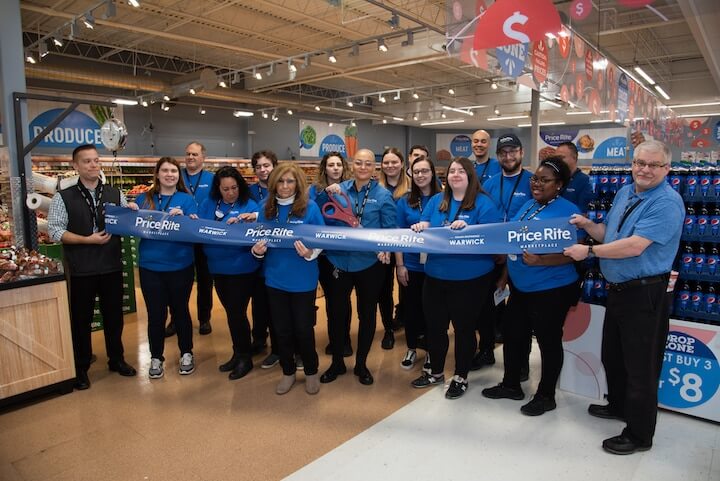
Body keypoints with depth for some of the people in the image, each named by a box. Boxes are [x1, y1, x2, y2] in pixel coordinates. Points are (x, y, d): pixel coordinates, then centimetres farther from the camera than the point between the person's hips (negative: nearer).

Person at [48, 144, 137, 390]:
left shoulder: (115, 194, 6)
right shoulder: (63, 197, -2)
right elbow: (55, 230, -7)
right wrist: (88, 240, -16)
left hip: (112, 267, 2)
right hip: (81, 270, -2)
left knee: (114, 315, 13)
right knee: (81, 319, 9)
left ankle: (116, 359, 29)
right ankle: (80, 368, 24)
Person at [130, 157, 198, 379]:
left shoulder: (187, 199, -1)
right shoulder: (144, 199, 5)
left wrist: (181, 217, -25)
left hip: (180, 266, -1)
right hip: (150, 266, 2)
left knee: (180, 310, 12)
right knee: (155, 313, 9)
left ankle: (186, 353, 30)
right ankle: (156, 357, 27)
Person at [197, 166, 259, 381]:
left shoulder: (249, 205, -8)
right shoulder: (208, 204, 6)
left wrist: (238, 225, -31)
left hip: (242, 268, -5)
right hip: (218, 267, 6)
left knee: (237, 312, 1)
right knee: (231, 311, 17)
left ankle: (245, 357, 20)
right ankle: (238, 354, 33)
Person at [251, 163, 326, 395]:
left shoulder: (310, 207, -9)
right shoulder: (266, 209, 1)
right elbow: (258, 240, 8)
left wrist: (310, 253, -27)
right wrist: (257, 251, -14)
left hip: (303, 280, -3)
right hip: (275, 279, 3)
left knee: (303, 328, 7)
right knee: (282, 329, 14)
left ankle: (311, 372, 31)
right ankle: (288, 372, 35)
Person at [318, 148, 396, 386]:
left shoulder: (383, 195, -5)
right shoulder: (339, 188, 0)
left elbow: (390, 229, -4)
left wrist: (385, 249, -23)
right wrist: (326, 193, -15)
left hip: (369, 263, -1)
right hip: (339, 260, 2)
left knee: (367, 313, 13)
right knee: (337, 312, 12)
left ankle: (361, 364, 32)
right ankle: (337, 362, 32)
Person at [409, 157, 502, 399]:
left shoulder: (483, 202, -6)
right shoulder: (436, 200, 9)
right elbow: (424, 228, 5)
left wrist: (466, 229, -29)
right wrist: (420, 227, -18)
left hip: (471, 278, -5)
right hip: (436, 275, 5)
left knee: (464, 327, 11)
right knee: (434, 325, 15)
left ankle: (461, 377, 30)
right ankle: (436, 372, 36)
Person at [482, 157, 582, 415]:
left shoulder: (568, 211, -15)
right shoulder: (527, 205, 9)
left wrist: (540, 261, -35)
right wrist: (506, 275, 17)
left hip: (551, 290, -8)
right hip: (519, 287, 8)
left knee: (548, 342, 9)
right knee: (513, 336, 17)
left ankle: (546, 396, 27)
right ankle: (511, 385, 36)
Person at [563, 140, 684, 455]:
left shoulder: (667, 202, -18)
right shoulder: (624, 193, 9)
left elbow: (635, 246, -26)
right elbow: (609, 234, 16)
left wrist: (590, 250, -18)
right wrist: (588, 225, -3)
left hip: (646, 295, -8)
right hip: (618, 289, 8)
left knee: (640, 367, 4)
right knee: (612, 355, 23)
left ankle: (639, 435, 21)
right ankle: (619, 406, 45)